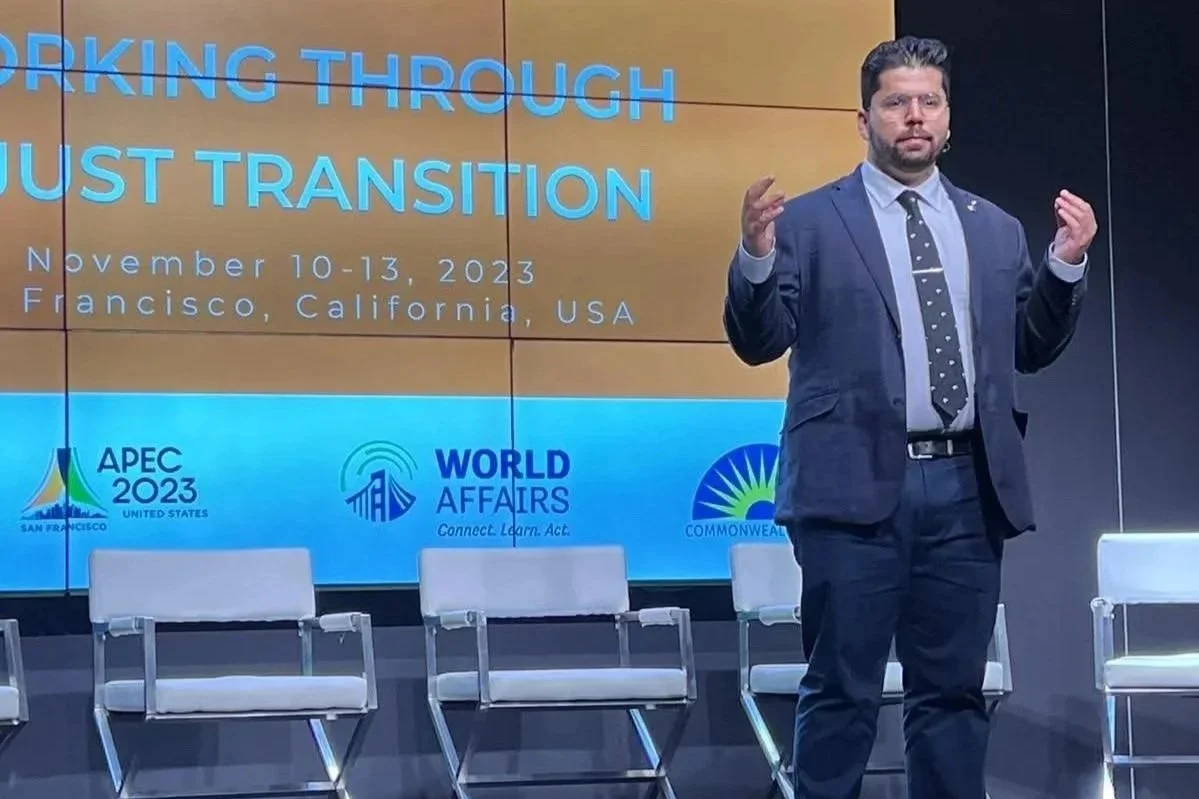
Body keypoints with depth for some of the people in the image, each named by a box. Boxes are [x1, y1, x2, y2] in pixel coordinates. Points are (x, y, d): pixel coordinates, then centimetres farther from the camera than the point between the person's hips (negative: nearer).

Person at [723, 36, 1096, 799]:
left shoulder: (995, 229, 15)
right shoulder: (808, 220, 2)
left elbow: (1031, 349, 16)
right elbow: (760, 342, -2)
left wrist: (1067, 263, 2)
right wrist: (756, 255, -19)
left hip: (967, 486, 4)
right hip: (858, 484, -4)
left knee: (954, 689, 10)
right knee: (842, 691, 1)